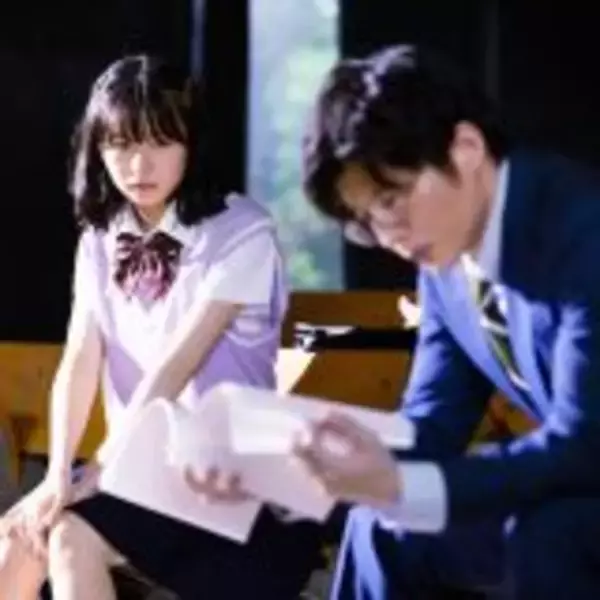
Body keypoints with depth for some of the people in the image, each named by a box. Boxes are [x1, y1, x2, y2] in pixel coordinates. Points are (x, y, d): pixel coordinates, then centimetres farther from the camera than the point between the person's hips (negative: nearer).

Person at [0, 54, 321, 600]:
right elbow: (80, 362, -4)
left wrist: (98, 471, -22)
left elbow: (179, 363, -19)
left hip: (222, 473, -6)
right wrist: (58, 473, -19)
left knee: (74, 537, -24)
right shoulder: (100, 240, 7)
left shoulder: (241, 232, -13)